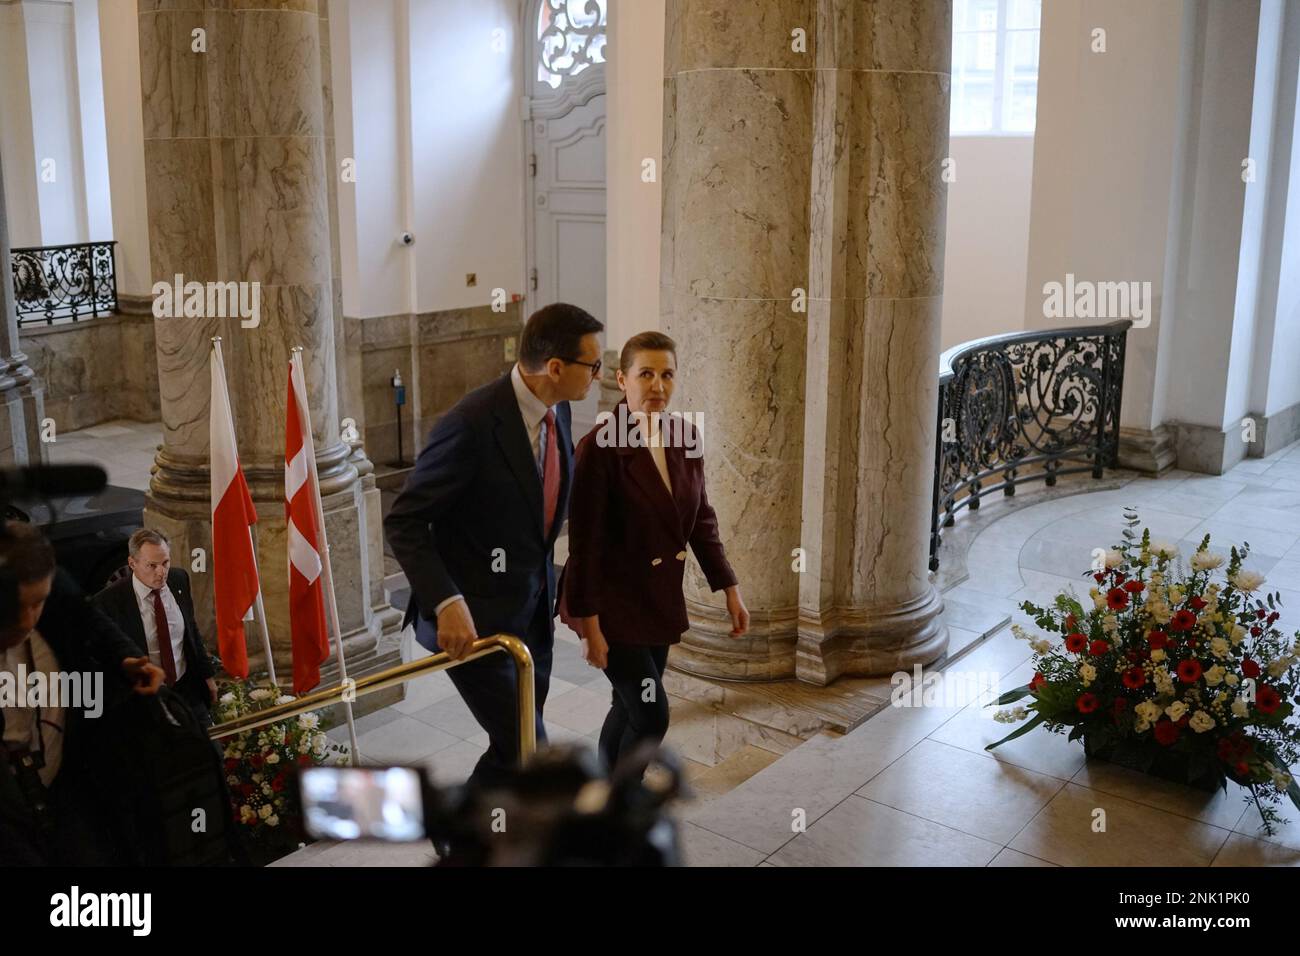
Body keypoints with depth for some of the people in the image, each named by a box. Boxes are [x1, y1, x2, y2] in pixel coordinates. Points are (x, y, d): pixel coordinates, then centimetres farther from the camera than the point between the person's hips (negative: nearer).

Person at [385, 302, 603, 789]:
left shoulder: (556, 411, 1)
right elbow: (403, 522, -20)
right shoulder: (472, 423, -24)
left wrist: (554, 587, 16)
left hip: (531, 612, 8)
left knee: (518, 745, 16)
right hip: (473, 620, -8)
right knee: (525, 749, -6)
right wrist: (446, 602, -31)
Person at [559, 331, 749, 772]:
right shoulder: (600, 446, -20)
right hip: (612, 602, -6)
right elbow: (585, 542, -18)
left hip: (660, 599, 6)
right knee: (652, 713, -6)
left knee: (630, 708, 17)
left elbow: (701, 519, 8)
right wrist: (590, 627, -17)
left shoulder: (685, 435, -1)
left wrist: (730, 590, 6)